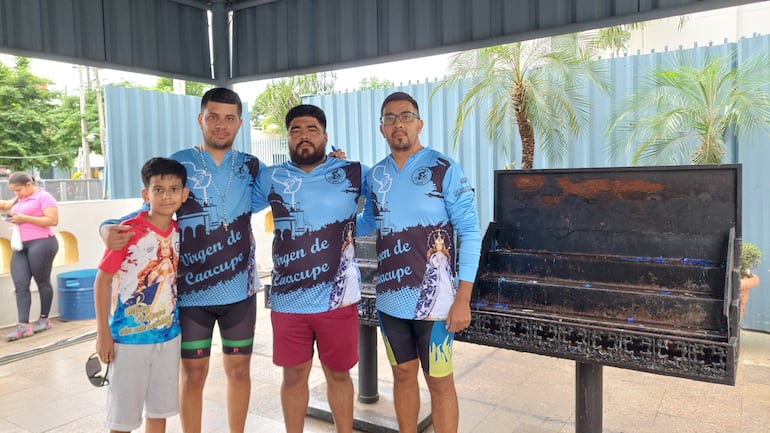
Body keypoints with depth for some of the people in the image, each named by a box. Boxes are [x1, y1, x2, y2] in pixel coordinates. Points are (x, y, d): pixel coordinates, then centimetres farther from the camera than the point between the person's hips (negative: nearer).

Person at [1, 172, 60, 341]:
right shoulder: (20, 199, 17)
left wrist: (24, 218, -16)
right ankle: (23, 325, -3)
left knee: (42, 282, 4)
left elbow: (53, 220, -15)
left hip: (41, 243, -8)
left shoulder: (43, 197, -7)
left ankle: (44, 319, 18)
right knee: (20, 284, -2)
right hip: (21, 246, 8)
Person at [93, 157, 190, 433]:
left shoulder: (179, 232, -1)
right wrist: (103, 333, -12)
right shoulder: (128, 231, -16)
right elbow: (102, 280, -12)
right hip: (129, 336, -5)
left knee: (160, 408, 17)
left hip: (168, 334, 5)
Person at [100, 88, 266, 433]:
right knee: (193, 373, 9)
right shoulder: (178, 164, -3)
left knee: (239, 368, 14)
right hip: (192, 291, -2)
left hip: (240, 289, 2)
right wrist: (110, 228, -22)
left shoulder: (251, 167, 4)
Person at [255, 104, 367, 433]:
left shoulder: (352, 174, -2)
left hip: (338, 298, -1)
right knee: (294, 375, 15)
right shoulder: (270, 179, 4)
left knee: (338, 374, 15)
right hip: (287, 299, 2)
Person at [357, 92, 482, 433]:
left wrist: (463, 298, -15)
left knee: (439, 380, 8)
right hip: (390, 298, 5)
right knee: (403, 374, 18)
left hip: (434, 299, -4)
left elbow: (470, 232, -10)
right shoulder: (375, 174, 6)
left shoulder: (445, 169, -8)